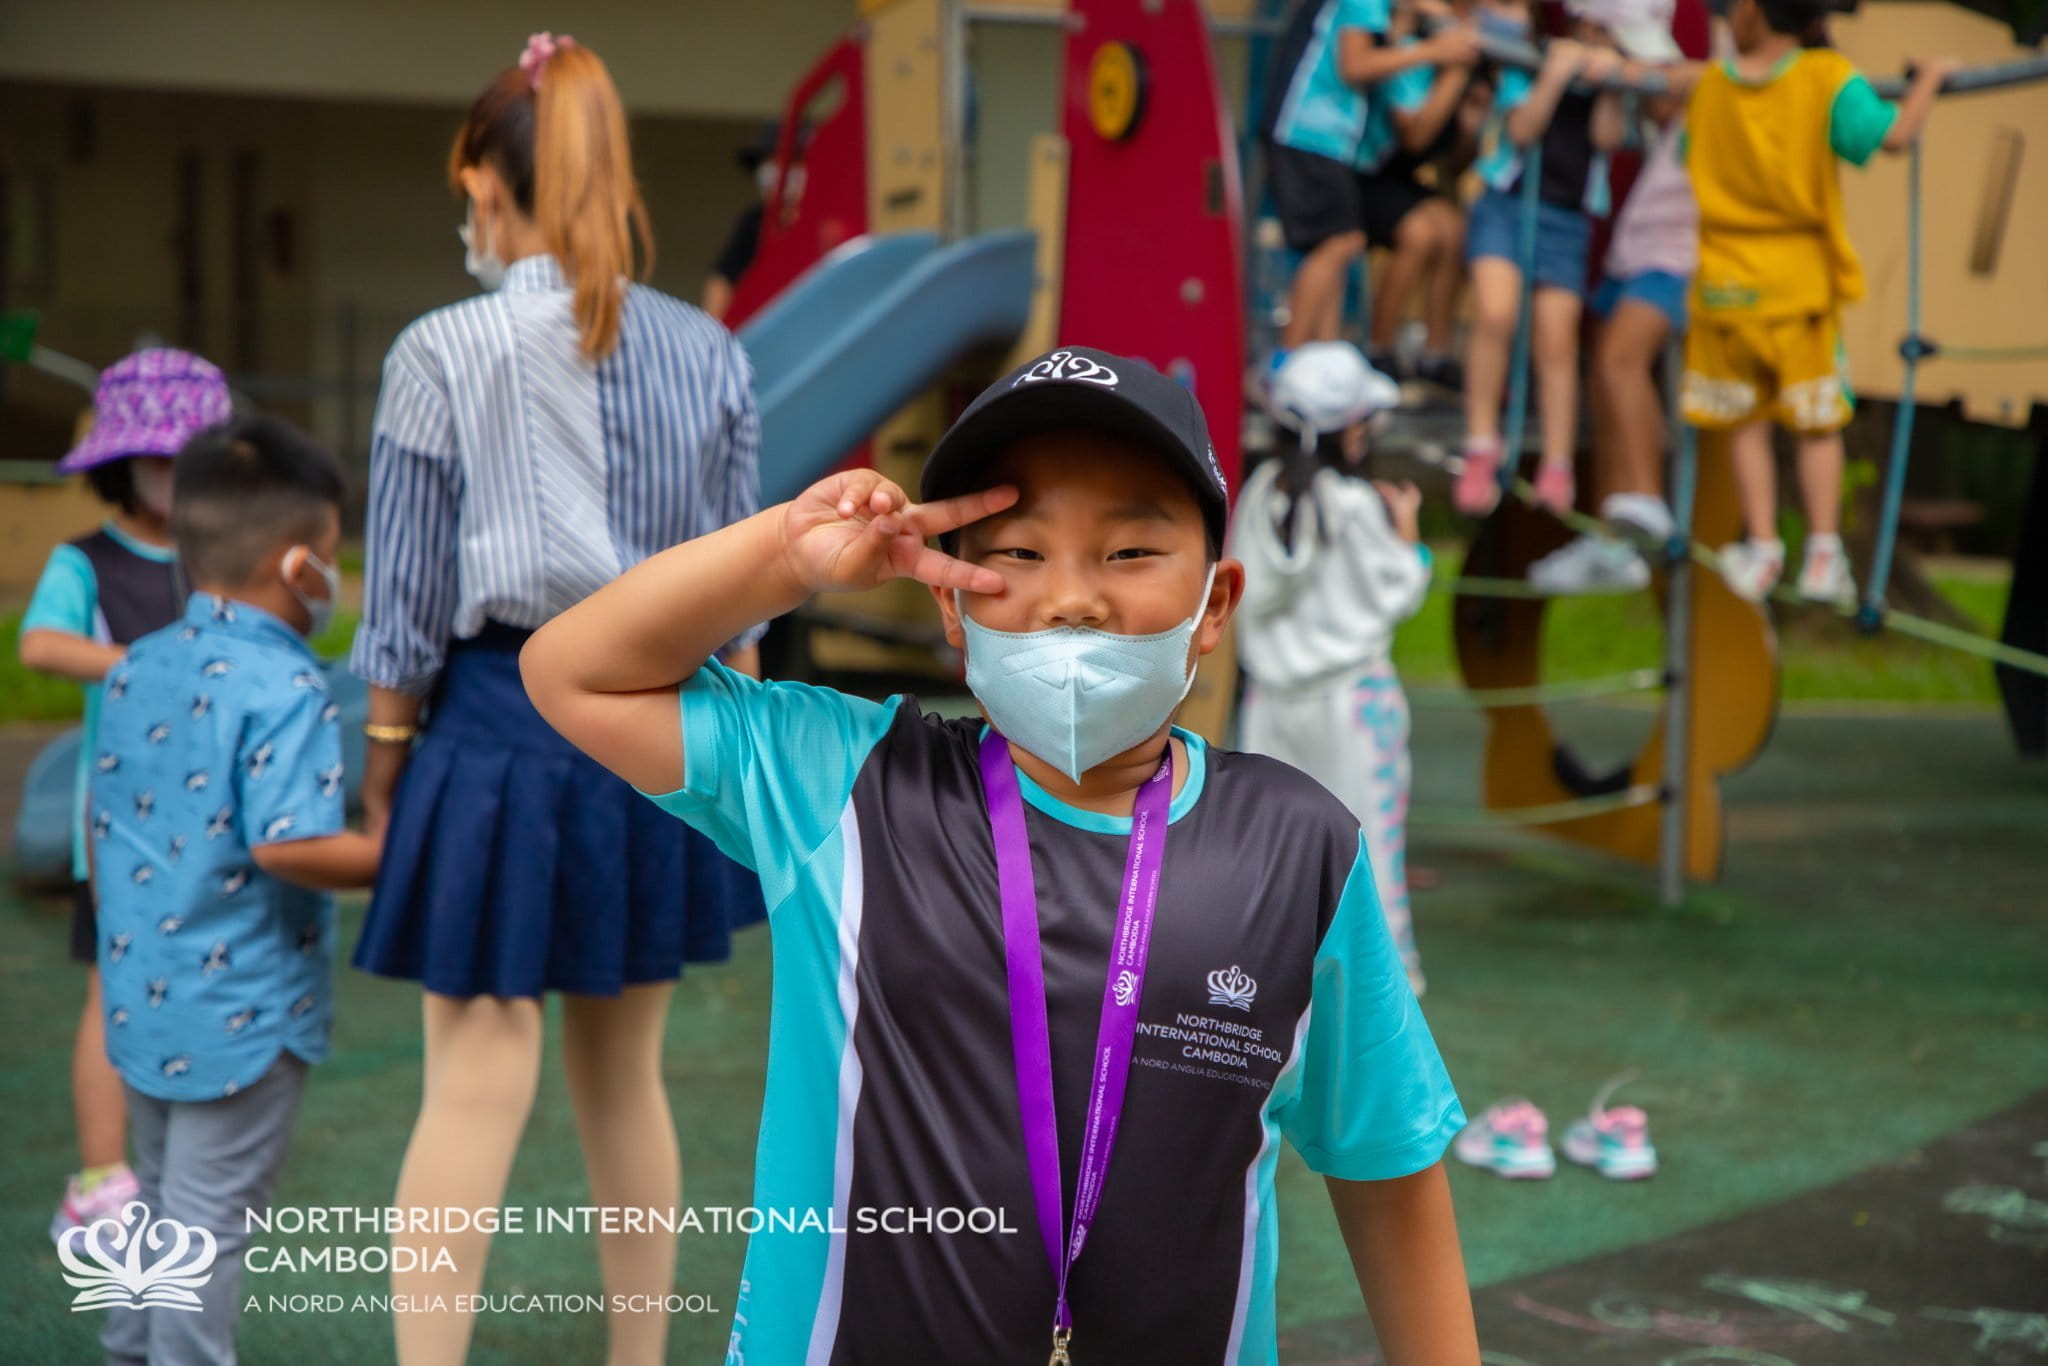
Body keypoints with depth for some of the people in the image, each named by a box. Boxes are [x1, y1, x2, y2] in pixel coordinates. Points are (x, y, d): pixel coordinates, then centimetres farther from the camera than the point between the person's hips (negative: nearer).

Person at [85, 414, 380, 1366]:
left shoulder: (134, 670, 5)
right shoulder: (286, 690, -20)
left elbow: (103, 822, 12)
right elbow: (285, 846, -29)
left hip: (142, 995, 8)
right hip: (244, 1013, -8)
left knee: (163, 1199, 24)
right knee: (209, 1223, 4)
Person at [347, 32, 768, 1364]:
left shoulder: (443, 353, -9)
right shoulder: (707, 353, 2)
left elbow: (408, 596, -5)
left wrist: (385, 755, 6)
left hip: (502, 721, -4)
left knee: (475, 1089, -2)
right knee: (628, 1076, 17)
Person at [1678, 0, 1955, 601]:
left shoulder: (1708, 84, 0)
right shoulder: (1828, 80, -10)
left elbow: (1689, 158, 15)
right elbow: (1894, 134, -19)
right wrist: (1929, 78, -2)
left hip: (1725, 281, 1)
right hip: (1802, 281, -1)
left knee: (1745, 421, 12)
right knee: (1818, 422, 10)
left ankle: (1762, 548, 8)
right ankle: (1823, 552, 7)